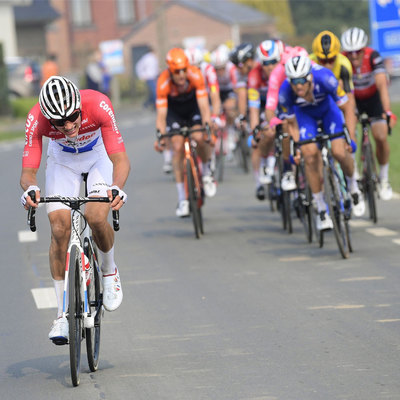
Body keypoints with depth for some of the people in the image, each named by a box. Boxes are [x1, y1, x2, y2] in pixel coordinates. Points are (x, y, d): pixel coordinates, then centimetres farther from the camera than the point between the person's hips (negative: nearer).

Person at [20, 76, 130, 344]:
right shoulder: (37, 119, -33)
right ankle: (63, 312, -5)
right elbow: (28, 171, -32)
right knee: (60, 228, -15)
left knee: (96, 218, -25)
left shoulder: (98, 105, -37)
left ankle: (110, 271, 8)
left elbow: (120, 159, -37)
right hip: (62, 159, 1)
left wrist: (117, 188, -57)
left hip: (99, 155, -1)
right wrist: (30, 188, -56)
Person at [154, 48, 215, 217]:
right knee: (178, 147, -13)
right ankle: (182, 199, -5)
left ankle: (206, 171, 4)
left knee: (199, 137, -27)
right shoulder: (163, 82, -33)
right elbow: (161, 114, -31)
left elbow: (204, 105, -33)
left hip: (193, 103, 0)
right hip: (174, 108, 0)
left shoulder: (195, 75, -33)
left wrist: (207, 126, -46)